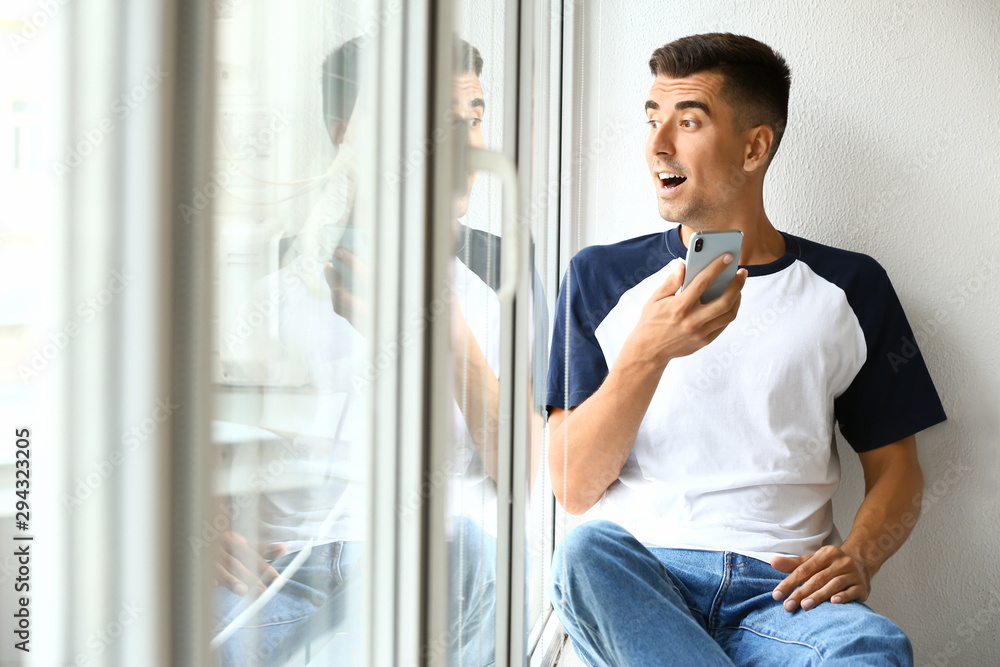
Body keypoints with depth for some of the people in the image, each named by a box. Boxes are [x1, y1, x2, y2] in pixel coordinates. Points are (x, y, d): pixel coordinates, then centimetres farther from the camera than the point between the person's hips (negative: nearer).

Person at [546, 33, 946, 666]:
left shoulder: (850, 288, 13)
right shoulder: (602, 277, 11)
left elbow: (896, 469, 16)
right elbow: (574, 488, 2)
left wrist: (858, 558, -7)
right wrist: (647, 353, -14)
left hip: (781, 590, -2)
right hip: (635, 583, 2)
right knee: (587, 549, -35)